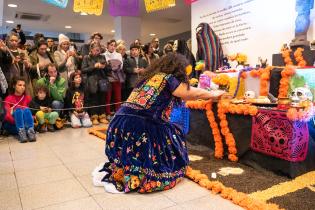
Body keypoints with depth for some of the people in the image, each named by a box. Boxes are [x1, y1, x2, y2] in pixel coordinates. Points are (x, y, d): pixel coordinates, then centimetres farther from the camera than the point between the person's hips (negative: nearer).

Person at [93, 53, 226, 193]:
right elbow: (195, 94, 7)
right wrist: (214, 94, 26)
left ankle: (110, 170, 10)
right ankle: (117, 178, -7)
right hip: (136, 129, -9)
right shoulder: (167, 79, -4)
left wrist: (206, 94, 39)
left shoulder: (152, 76, 19)